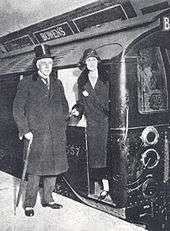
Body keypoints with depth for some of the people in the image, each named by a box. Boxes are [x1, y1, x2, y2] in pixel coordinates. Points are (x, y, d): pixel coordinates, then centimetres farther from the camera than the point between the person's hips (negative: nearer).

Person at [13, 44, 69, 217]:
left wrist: (62, 127, 11)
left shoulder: (57, 83, 14)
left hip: (56, 136, 5)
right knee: (35, 170, 0)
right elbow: (17, 108, -4)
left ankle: (47, 199, 27)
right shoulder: (26, 83, -2)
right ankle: (29, 203, 15)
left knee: (53, 168, 11)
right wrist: (25, 130, -10)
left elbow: (64, 106, 21)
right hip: (36, 135, -5)